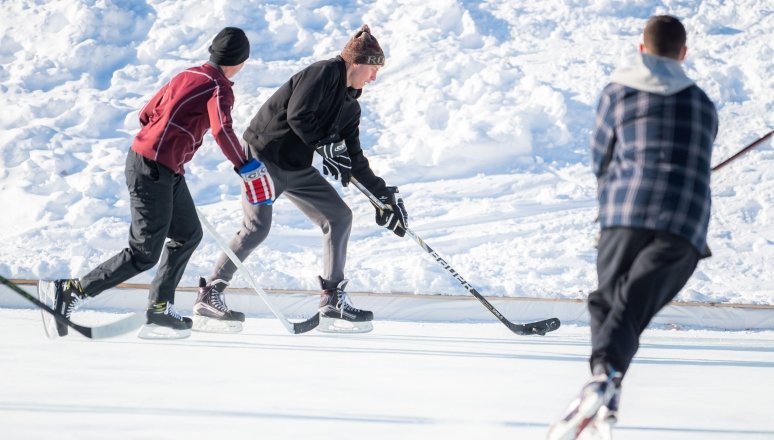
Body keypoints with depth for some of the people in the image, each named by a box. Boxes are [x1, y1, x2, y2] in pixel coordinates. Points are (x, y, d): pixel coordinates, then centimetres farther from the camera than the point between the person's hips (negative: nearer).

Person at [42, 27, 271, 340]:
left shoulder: (188, 76, 14)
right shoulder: (219, 87, -10)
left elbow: (147, 114, 19)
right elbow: (222, 130, -28)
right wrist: (246, 167, -26)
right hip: (153, 170, -9)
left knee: (188, 235, 17)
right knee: (144, 254, -6)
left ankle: (159, 310, 15)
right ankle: (71, 292, -4)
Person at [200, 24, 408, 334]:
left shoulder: (350, 107, 13)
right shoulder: (325, 73, -13)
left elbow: (354, 160, 14)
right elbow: (298, 116, -24)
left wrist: (384, 195, 9)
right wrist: (326, 146, -18)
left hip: (297, 167, 9)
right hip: (264, 154, -9)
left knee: (339, 216, 0)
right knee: (257, 228, -17)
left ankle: (332, 301, 1)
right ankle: (211, 293, -4)